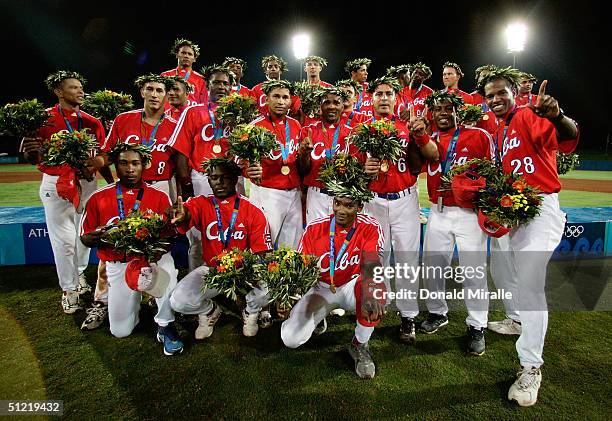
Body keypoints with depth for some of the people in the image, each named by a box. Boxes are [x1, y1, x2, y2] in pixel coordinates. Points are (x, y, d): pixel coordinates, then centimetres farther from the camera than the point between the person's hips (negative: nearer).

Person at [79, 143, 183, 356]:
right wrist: (100, 236, -17)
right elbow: (85, 238, 6)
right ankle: (134, 299, 34)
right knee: (120, 331, -1)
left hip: (153, 258, -1)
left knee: (166, 267, -38)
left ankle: (165, 326, -14)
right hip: (118, 265, 2)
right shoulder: (99, 198, 2)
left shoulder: (159, 196, -1)